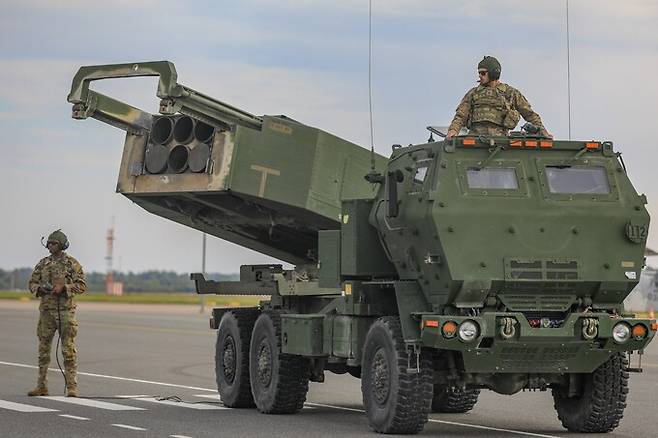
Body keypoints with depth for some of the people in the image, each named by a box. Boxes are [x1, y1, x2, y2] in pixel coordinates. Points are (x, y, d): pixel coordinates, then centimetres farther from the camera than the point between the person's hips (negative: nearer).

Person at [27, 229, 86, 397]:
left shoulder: (72, 263, -1)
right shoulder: (43, 264, 12)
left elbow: (82, 285, -5)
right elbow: (32, 283, 15)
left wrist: (63, 287, -17)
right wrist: (40, 288, -7)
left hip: (65, 309, -4)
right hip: (46, 309, 5)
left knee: (68, 348, -6)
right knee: (43, 347, 6)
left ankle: (72, 386, -5)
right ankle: (42, 386, 12)